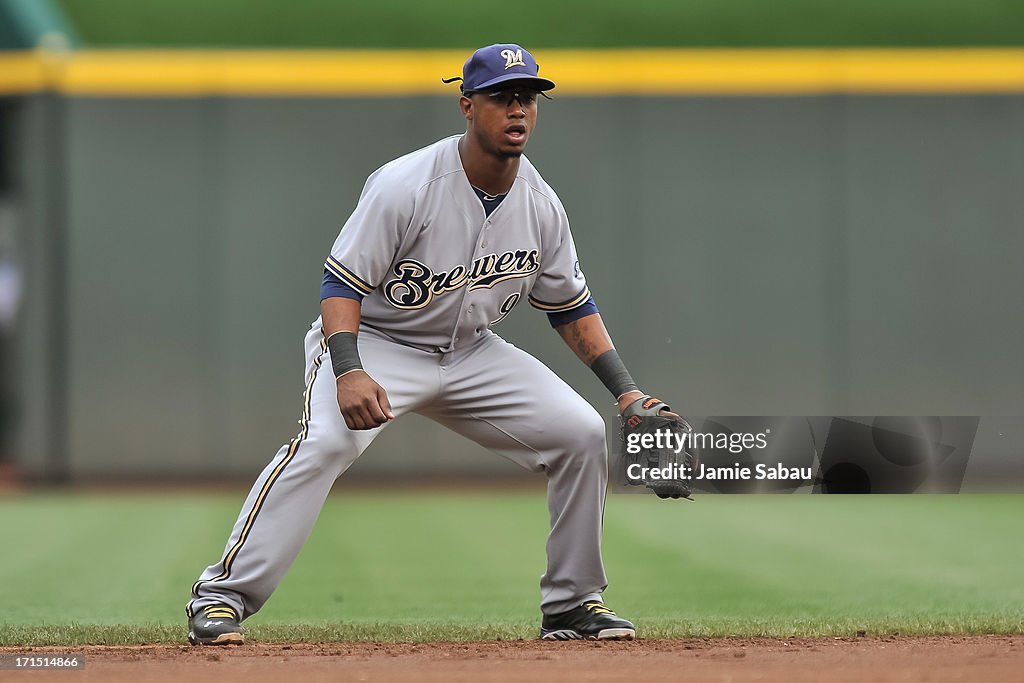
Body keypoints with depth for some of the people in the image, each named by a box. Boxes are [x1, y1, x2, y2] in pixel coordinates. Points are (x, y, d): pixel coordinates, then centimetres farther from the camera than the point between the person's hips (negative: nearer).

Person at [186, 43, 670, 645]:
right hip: (375, 344, -6)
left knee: (581, 432, -6)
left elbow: (571, 305, 8)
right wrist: (348, 371, -39)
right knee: (325, 441, -33)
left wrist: (626, 390, 0)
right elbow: (342, 282, -24)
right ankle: (223, 595, -26)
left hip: (471, 353, 6)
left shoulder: (542, 205, -5)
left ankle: (572, 604, 8)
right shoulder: (405, 186, -23)